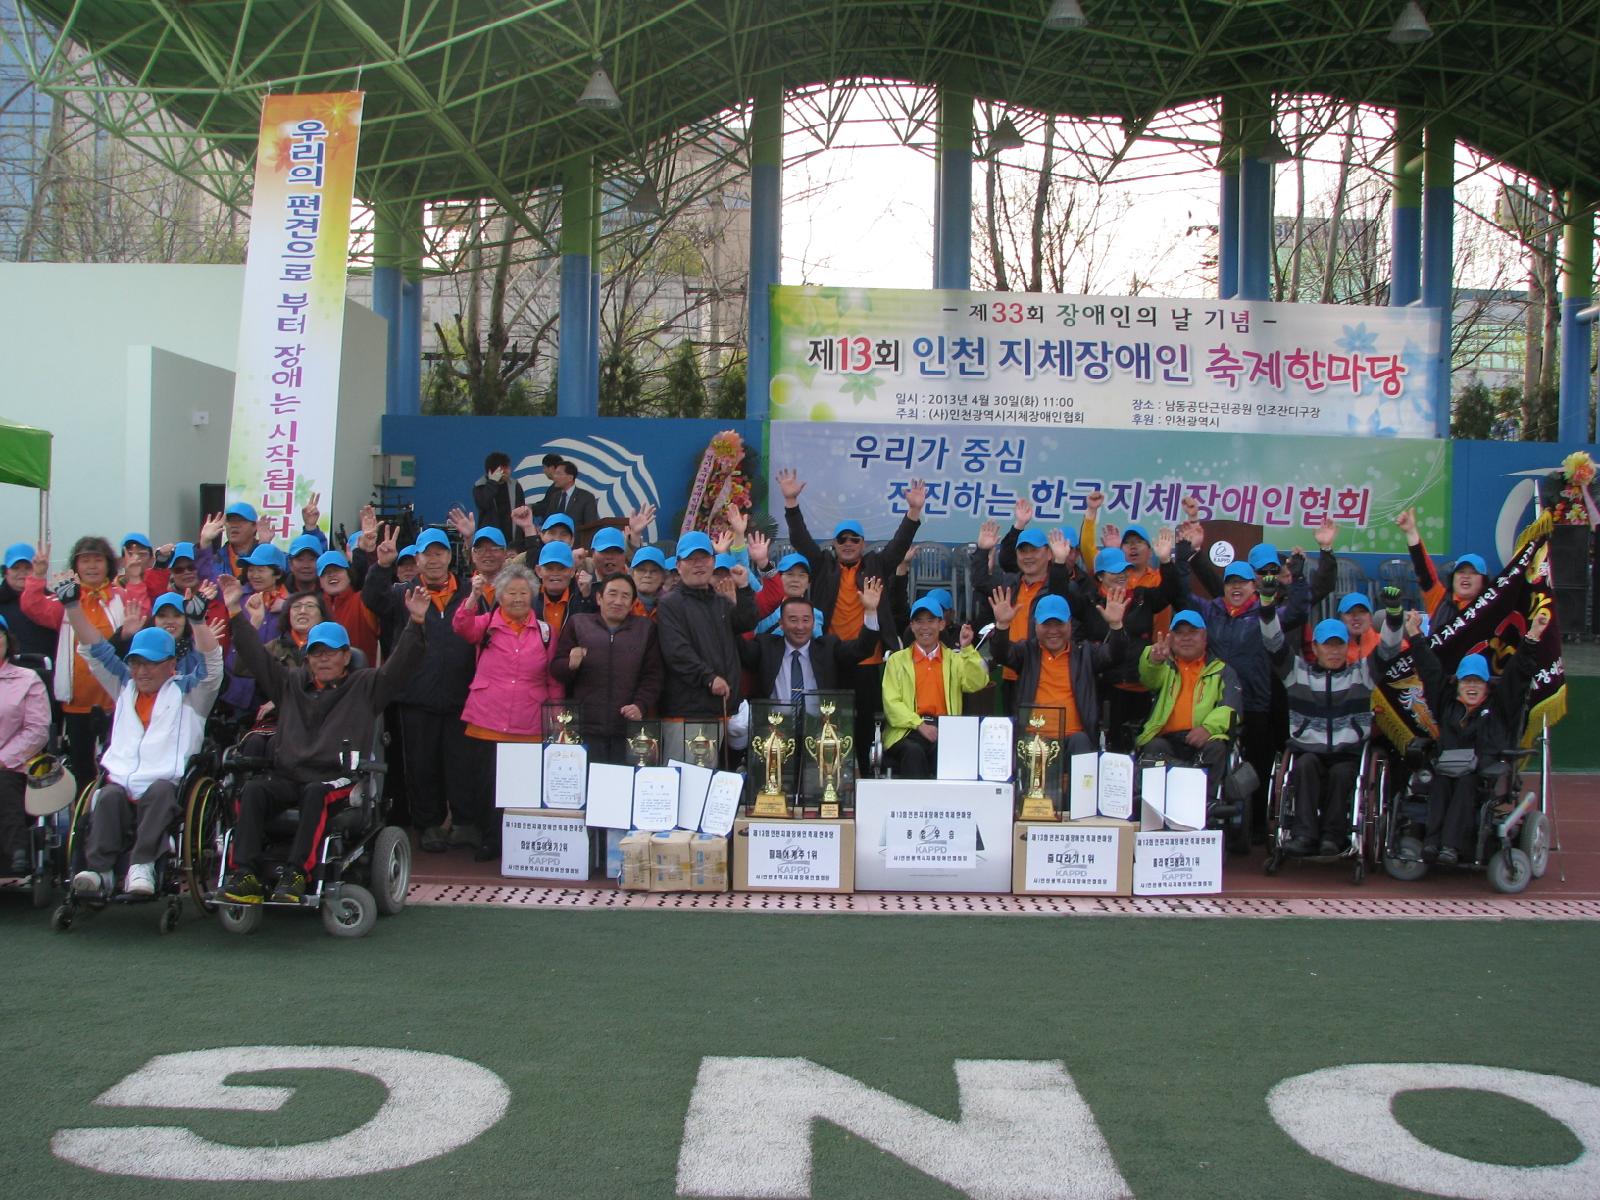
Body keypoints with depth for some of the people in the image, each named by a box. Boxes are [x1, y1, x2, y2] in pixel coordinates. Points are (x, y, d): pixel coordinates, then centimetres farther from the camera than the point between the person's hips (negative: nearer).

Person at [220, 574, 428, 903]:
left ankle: (295, 874, -41)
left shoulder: (365, 686, 15)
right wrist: (235, 612, 16)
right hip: (287, 776, 3)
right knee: (253, 789, -28)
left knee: (316, 793, -37)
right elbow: (256, 657, 24)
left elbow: (401, 664, 2)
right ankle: (246, 875, -36)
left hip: (335, 780, -3)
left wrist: (416, 622, -13)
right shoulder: (291, 682, 27)